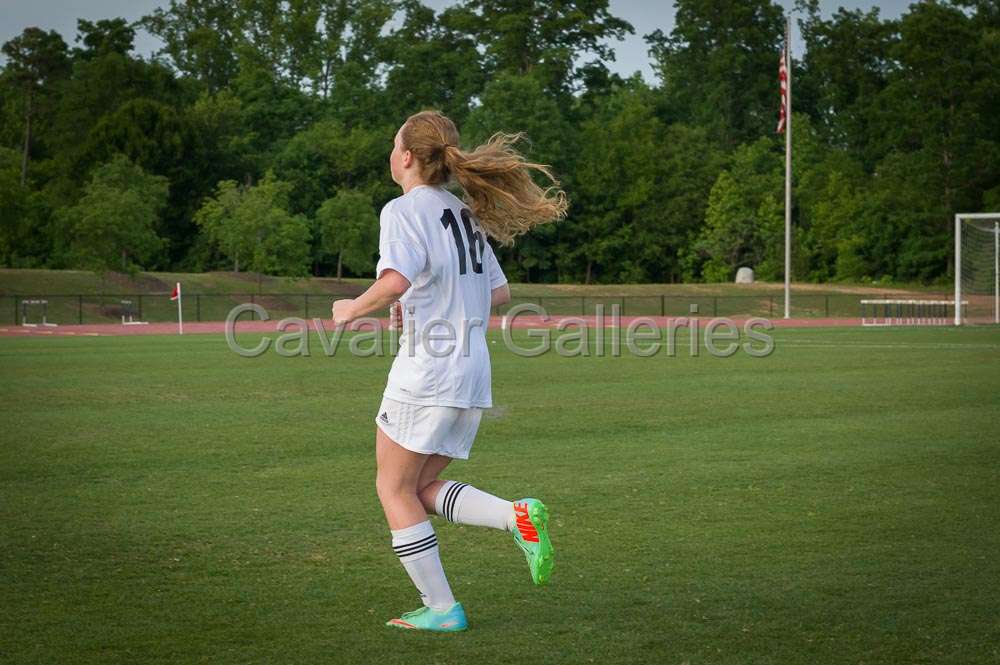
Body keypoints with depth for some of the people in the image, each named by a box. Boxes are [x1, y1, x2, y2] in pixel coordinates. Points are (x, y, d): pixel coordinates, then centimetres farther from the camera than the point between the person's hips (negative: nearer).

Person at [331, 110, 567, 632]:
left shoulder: (403, 210, -9)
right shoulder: (464, 212, 15)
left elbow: (394, 281, -26)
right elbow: (499, 292, 20)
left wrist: (351, 310, -9)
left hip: (425, 373, -8)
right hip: (474, 374, 8)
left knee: (394, 489, 7)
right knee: (423, 487, 17)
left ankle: (440, 608, 6)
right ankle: (518, 516, -4)